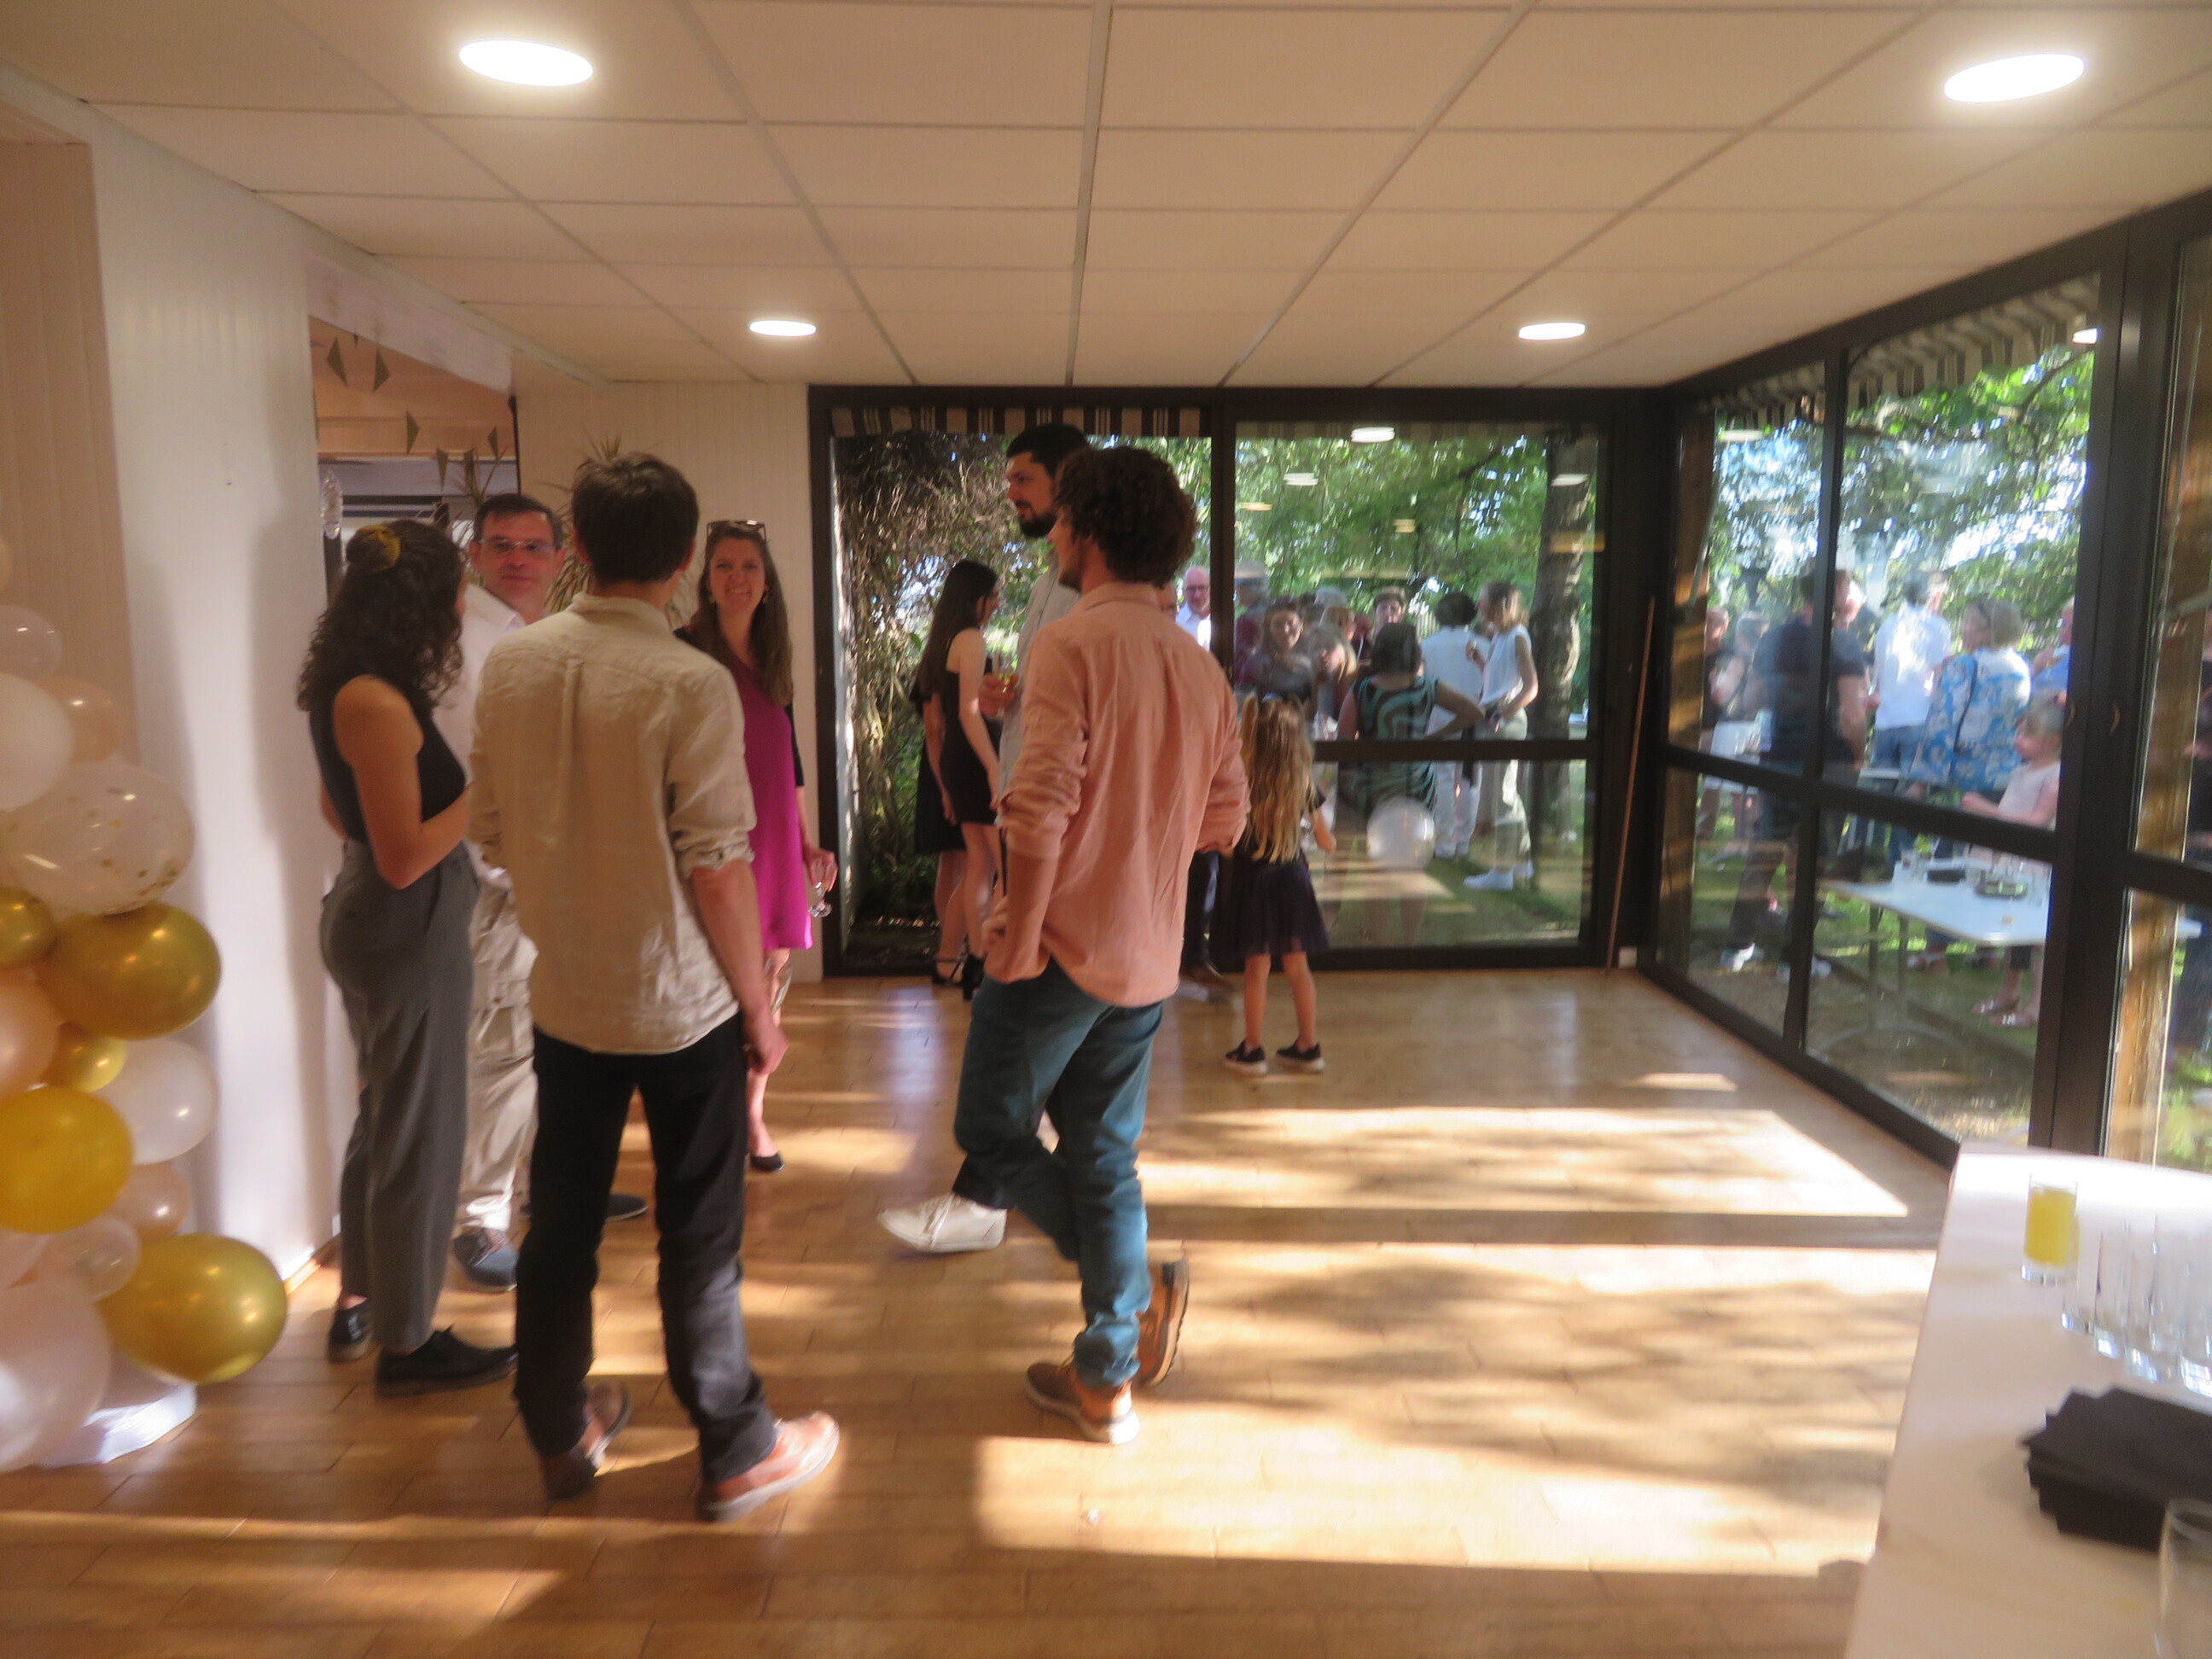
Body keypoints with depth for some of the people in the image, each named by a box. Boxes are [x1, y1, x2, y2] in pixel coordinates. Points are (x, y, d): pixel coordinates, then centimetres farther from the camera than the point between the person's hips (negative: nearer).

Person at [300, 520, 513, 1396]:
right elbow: (405, 858, -25)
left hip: (371, 919, 10)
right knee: (422, 1132, 3)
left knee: (386, 1116, 23)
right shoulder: (380, 705, -24)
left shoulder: (345, 691, 5)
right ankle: (407, 1341, 17)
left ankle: (361, 1301, 37)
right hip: (408, 929, -10)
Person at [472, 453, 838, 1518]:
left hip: (563, 993, 5)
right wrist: (759, 1006, -8)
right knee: (699, 1238, 7)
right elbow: (716, 863, -18)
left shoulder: (510, 665, -1)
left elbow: (491, 829, 6)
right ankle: (734, 1454, 22)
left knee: (560, 1222, 18)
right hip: (681, 1001, -5)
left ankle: (560, 1435, 34)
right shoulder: (690, 684, -18)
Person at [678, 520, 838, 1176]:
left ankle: (753, 1114, 21)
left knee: (771, 972, 8)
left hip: (775, 838, 6)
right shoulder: (685, 651, -5)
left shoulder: (772, 657, 14)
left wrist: (807, 842, 17)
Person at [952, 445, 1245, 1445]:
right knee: (1104, 1159, 16)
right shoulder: (1200, 665, 9)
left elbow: (1042, 805, -22)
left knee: (990, 1126, 11)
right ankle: (1105, 1379, 24)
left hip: (1065, 946, -7)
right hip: (1148, 958, 7)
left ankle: (1138, 1302, 6)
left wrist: (1020, 932, -14)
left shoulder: (1074, 642, -13)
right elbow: (1224, 819, 11)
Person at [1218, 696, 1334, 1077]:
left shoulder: (1243, 782, -15)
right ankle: (1309, 1047, 21)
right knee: (1298, 967, 13)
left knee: (1257, 969, 6)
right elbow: (1327, 842, 4)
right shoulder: (1303, 785, -3)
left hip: (1253, 881, -3)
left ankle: (1252, 1051, 15)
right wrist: (1329, 838, 28)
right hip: (1293, 879, 3)